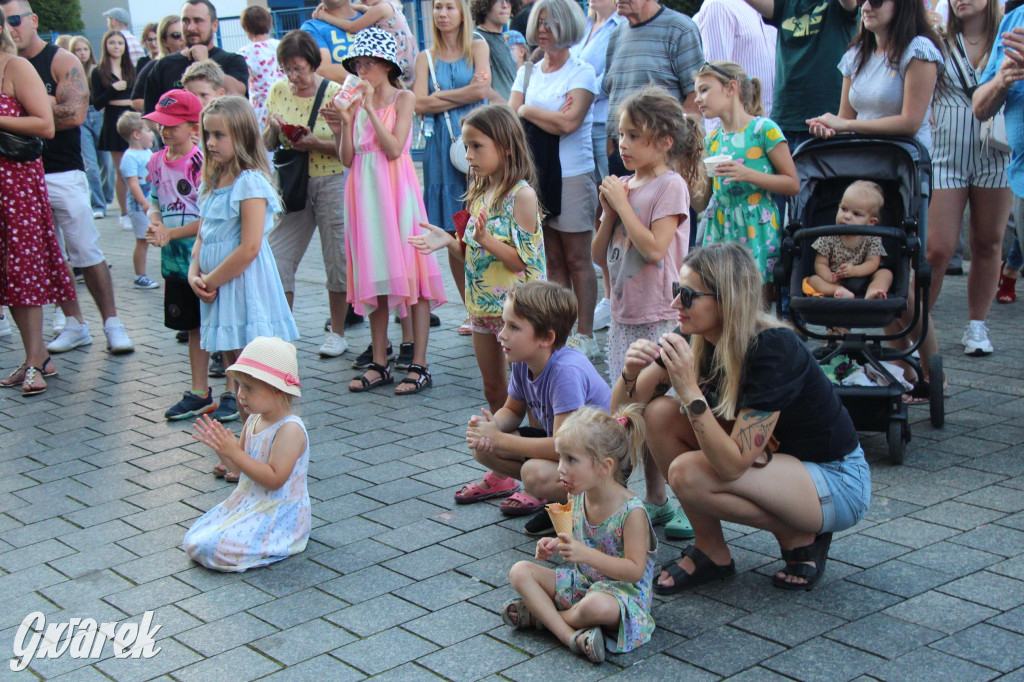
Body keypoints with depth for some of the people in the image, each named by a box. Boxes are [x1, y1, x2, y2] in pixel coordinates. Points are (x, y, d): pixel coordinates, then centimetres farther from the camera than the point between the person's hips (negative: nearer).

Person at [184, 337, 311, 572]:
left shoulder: (290, 429, -22)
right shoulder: (253, 421, 5)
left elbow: (275, 479, -27)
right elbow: (242, 464, 15)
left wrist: (234, 453, -27)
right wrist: (220, 447, -4)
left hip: (277, 514, -9)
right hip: (247, 503, 9)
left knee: (211, 548, -20)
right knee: (193, 541, 7)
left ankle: (278, 546, -1)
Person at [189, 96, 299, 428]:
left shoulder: (250, 182, -15)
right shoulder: (211, 183, 12)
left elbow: (249, 248, -21)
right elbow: (202, 238, 15)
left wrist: (211, 280, -14)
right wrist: (195, 275, -2)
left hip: (244, 285, -8)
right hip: (217, 287, 8)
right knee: (229, 354, 17)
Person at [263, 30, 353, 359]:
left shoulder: (335, 94, -8)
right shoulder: (278, 91, 5)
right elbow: (267, 145, 11)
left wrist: (316, 144, -22)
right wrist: (273, 128, -11)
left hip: (332, 183, -4)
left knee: (337, 258, 4)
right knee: (276, 256, -3)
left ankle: (337, 332, 19)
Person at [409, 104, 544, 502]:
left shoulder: (521, 194, -15)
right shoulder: (480, 193, 10)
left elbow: (520, 260, -18)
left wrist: (485, 238, -29)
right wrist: (448, 242, -1)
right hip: (483, 305, 9)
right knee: (494, 391, 16)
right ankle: (500, 474, 27)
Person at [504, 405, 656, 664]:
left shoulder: (632, 511, -22)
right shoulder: (577, 498, -1)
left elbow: (635, 570, -24)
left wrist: (587, 554, -33)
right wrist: (555, 546, -5)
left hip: (622, 591, -8)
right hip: (581, 581, 8)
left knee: (596, 606, -41)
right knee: (520, 571, -7)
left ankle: (535, 614, -12)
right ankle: (570, 635, -23)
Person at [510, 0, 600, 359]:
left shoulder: (581, 72, -1)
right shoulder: (527, 73, 14)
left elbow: (569, 122, -14)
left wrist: (528, 111, -2)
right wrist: (550, 119, -10)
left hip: (573, 174, -5)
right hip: (535, 173, 5)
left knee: (577, 259, -1)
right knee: (553, 259, 7)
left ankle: (585, 335, 4)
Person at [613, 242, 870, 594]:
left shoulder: (773, 351, -30)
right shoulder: (694, 340, -9)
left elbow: (733, 464, -35)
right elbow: (622, 407, -5)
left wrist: (690, 391, -41)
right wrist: (630, 373, -26)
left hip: (838, 483, -7)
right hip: (773, 457, 8)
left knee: (688, 474, -28)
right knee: (660, 414, -12)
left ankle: (800, 536, -4)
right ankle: (711, 551, 1)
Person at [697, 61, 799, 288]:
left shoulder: (763, 129, -4)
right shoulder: (713, 139, 14)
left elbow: (793, 184, -6)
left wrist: (748, 174, -16)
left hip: (755, 227, -5)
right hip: (719, 228, 5)